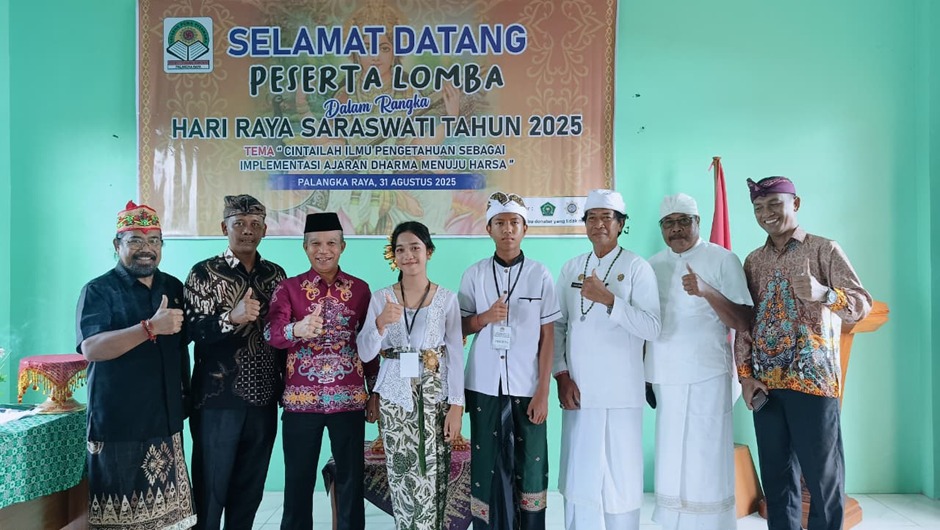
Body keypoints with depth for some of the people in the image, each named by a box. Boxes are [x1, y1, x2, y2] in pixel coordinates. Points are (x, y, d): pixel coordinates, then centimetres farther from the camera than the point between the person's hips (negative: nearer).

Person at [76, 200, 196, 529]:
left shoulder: (174, 288, 10)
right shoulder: (98, 291, -5)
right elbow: (91, 348, -20)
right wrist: (151, 327, -29)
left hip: (166, 421, 4)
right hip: (117, 425, -4)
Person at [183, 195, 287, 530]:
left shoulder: (276, 274, 9)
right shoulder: (204, 273, -3)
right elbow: (194, 331, -14)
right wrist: (231, 317, -31)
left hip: (263, 400, 4)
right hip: (218, 400, -4)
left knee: (250, 490, 13)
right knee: (210, 489, 6)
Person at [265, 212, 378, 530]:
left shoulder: (360, 289, 6)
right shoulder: (288, 288, 2)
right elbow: (271, 334, -14)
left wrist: (375, 392, 8)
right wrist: (297, 330, -35)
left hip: (349, 397, 1)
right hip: (301, 397, 0)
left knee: (351, 478, 8)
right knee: (299, 479, 8)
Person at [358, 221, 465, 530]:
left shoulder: (447, 299, -1)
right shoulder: (381, 298, 1)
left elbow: (455, 355, -1)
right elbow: (365, 354, -4)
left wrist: (456, 406, -6)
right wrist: (380, 323, -22)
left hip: (434, 398, -1)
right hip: (394, 398, 1)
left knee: (430, 482, 0)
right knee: (401, 481, 5)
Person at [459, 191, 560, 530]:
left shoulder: (540, 275, 0)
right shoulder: (474, 274, 3)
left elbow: (547, 337, 0)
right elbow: (461, 328, 9)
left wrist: (543, 391, -4)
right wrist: (484, 317, -13)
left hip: (527, 388, -1)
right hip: (485, 386, 1)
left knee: (530, 465, 4)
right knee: (486, 465, 5)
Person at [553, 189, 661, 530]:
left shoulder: (637, 268, -2)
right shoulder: (572, 268, 10)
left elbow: (652, 329, -11)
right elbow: (557, 325, 9)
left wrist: (609, 299, -20)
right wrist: (561, 375, 0)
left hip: (620, 392, -3)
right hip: (578, 390, 3)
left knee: (620, 477, 2)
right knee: (579, 475, 8)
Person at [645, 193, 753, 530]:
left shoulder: (723, 260, -3)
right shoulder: (652, 265, 10)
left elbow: (744, 324, -8)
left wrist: (706, 291, -22)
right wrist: (641, 376, 14)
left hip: (707, 375, -4)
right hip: (664, 376, 4)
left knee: (707, 458, -1)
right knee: (671, 459, 9)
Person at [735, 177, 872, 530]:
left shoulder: (825, 249, 1)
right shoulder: (753, 261, 13)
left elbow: (862, 304, -8)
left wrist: (823, 294, -29)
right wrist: (745, 375, 2)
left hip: (813, 378, -4)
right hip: (765, 383, 4)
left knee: (823, 474, 1)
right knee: (775, 474, 10)